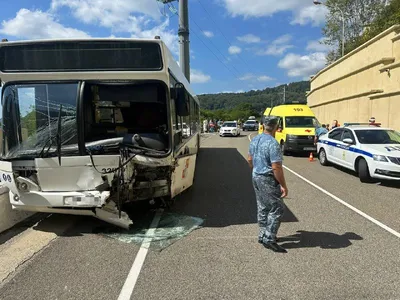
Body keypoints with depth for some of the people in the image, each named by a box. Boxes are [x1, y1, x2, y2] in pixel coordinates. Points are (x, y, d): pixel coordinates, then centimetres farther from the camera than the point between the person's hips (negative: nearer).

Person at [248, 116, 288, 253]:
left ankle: (263, 235, 26)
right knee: (276, 209, 0)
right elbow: (276, 167, -23)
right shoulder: (273, 143, -20)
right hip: (268, 180, -9)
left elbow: (250, 160, 16)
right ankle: (269, 239, 2)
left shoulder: (255, 140, 6)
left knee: (262, 208, 17)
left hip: (256, 177, 9)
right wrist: (283, 185, -17)